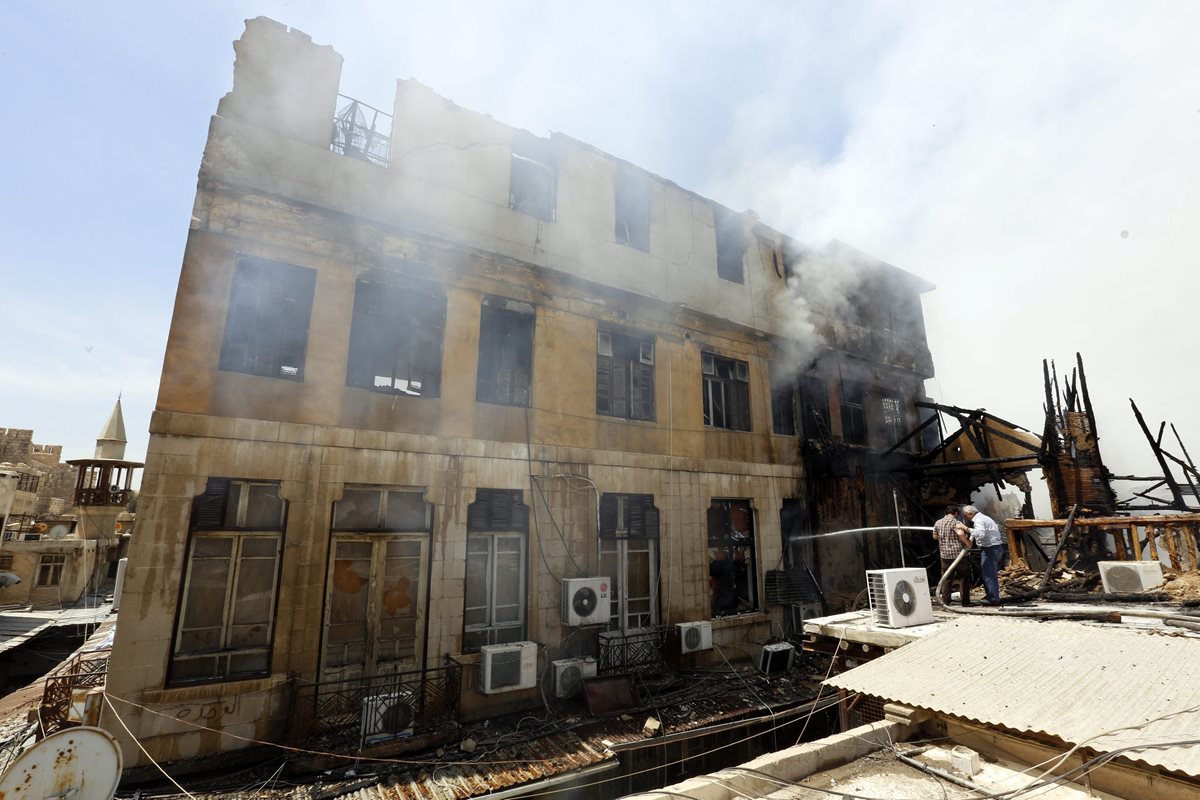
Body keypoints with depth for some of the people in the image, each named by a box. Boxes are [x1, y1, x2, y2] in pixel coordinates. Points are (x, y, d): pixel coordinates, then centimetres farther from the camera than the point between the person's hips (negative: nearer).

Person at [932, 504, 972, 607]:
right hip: (958, 553, -4)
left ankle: (945, 601, 11)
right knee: (964, 577, 10)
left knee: (946, 579, 11)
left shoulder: (938, 523, 9)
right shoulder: (956, 522, -9)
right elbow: (960, 533, -27)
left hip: (945, 554, 4)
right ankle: (965, 602, 12)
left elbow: (935, 536, 20)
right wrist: (968, 543, -14)